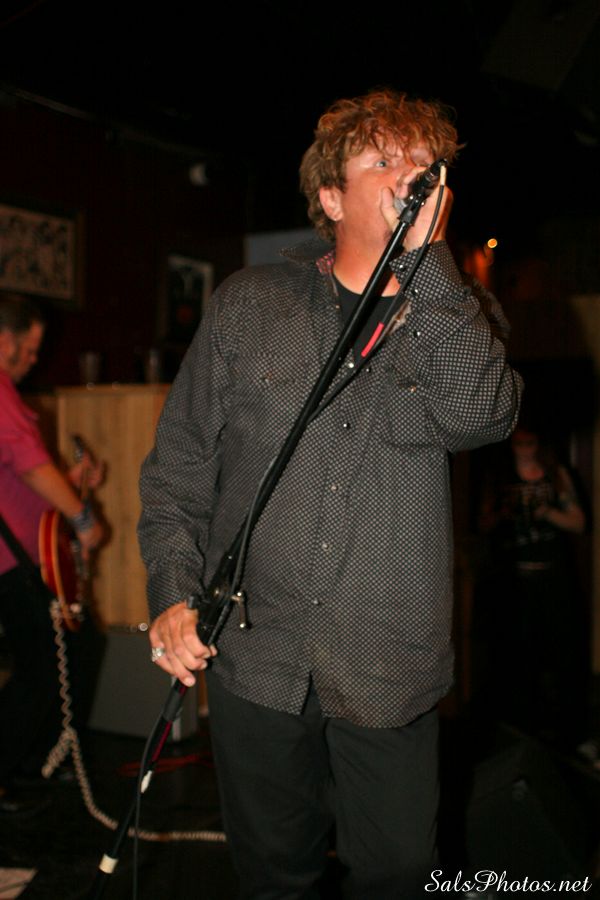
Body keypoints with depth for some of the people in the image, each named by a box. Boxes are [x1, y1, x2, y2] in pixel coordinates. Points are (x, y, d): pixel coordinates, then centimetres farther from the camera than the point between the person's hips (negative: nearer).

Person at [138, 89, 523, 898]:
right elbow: (180, 462, 4)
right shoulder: (250, 305, 1)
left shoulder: (448, 314, 3)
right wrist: (174, 593, -7)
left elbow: (480, 416, -20)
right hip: (255, 660, 1)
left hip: (389, 672, 0)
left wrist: (426, 258, -19)